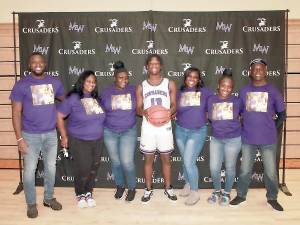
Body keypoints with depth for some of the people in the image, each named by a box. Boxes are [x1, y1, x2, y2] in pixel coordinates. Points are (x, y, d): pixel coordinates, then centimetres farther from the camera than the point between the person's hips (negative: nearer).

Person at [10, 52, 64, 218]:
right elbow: (16, 113, -8)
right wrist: (19, 138, -12)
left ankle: (49, 198, 33)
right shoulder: (21, 85, -8)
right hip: (30, 135, -3)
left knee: (51, 168, 13)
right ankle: (31, 204, 23)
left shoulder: (55, 82, 1)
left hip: (51, 134, 3)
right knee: (30, 170, 4)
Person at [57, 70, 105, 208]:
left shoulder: (97, 98, 3)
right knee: (83, 169, -2)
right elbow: (59, 116, -9)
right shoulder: (73, 98, -10)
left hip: (97, 140, 5)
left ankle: (89, 193, 33)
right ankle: (80, 195, 24)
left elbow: (102, 117, 16)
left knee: (94, 168, 11)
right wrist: (64, 137, -8)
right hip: (79, 141, -4)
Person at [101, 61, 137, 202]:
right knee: (115, 161, 12)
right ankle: (120, 186, 32)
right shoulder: (106, 92, 0)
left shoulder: (133, 90, -2)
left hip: (128, 132, -1)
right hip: (110, 132, 2)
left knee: (127, 162, -6)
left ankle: (132, 188, 17)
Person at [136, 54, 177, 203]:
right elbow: (138, 108, 4)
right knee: (148, 159, 8)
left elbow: (174, 105, 3)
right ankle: (148, 189, 21)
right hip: (148, 127, 1)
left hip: (165, 127, 0)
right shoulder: (141, 87, 5)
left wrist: (170, 111, -20)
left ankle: (168, 188, 23)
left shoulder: (169, 84, 4)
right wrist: (144, 112, -19)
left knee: (166, 158, 8)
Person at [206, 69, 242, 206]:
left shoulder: (237, 101, -6)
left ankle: (227, 193, 29)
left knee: (230, 167, 10)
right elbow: (209, 117, 12)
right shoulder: (211, 100, -1)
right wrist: (218, 125, 2)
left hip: (233, 139, -2)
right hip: (216, 139, 2)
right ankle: (217, 191, 28)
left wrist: (236, 126, -1)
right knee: (214, 168, 3)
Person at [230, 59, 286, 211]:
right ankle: (241, 195, 28)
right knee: (245, 170, 11)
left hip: (268, 139, -1)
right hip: (247, 138, 2)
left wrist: (272, 129, 0)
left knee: (271, 171, 7)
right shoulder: (244, 91, 3)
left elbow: (282, 114, 5)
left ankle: (272, 198, 27)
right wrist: (243, 128, 5)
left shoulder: (273, 91, -3)